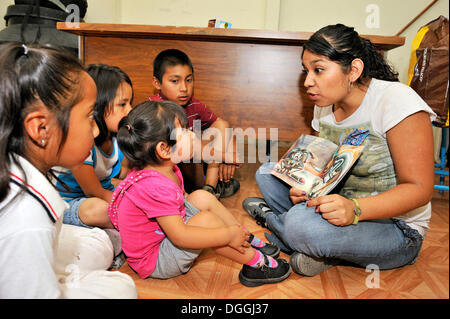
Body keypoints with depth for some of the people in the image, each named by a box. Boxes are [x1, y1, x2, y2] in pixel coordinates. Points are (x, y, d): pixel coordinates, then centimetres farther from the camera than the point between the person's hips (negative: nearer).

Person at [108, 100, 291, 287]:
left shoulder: (167, 169, -3)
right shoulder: (154, 187, -34)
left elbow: (182, 200, 11)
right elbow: (180, 237, -35)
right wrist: (228, 235, -27)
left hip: (164, 235, 10)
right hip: (154, 262, -10)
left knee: (201, 197, -2)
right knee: (205, 220, -28)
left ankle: (248, 242, 4)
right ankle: (255, 263, -12)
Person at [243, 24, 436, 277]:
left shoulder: (396, 100, -20)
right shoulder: (325, 106, 1)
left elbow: (419, 188, -21)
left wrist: (354, 209, -36)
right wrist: (306, 187, -13)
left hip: (396, 228, -7)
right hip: (341, 209, 7)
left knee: (300, 223, -34)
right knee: (267, 172, 0)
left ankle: (271, 217, 1)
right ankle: (322, 250, -10)